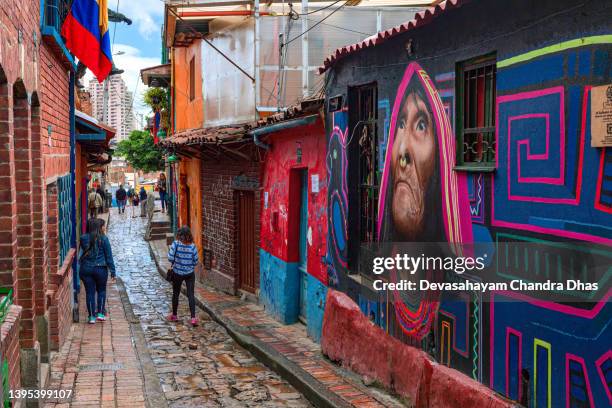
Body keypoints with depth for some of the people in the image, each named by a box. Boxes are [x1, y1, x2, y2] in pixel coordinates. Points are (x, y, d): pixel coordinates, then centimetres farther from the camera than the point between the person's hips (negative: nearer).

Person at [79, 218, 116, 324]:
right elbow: (109, 256, -7)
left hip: (86, 269, 2)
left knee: (89, 292, 8)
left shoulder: (83, 239, -3)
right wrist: (112, 272, -2)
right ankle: (100, 313, 15)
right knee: (101, 290, 17)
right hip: (100, 268, -2)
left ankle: (92, 316, 10)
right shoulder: (103, 239, -9)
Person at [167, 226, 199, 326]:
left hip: (177, 273, 0)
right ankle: (193, 318, -6)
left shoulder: (176, 244, -14)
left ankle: (174, 315, 30)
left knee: (175, 294, 16)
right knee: (191, 295, 2)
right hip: (190, 274, 0)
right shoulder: (193, 246, -11)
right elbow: (196, 262, -6)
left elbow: (170, 257, -16)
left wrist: (174, 263, 5)